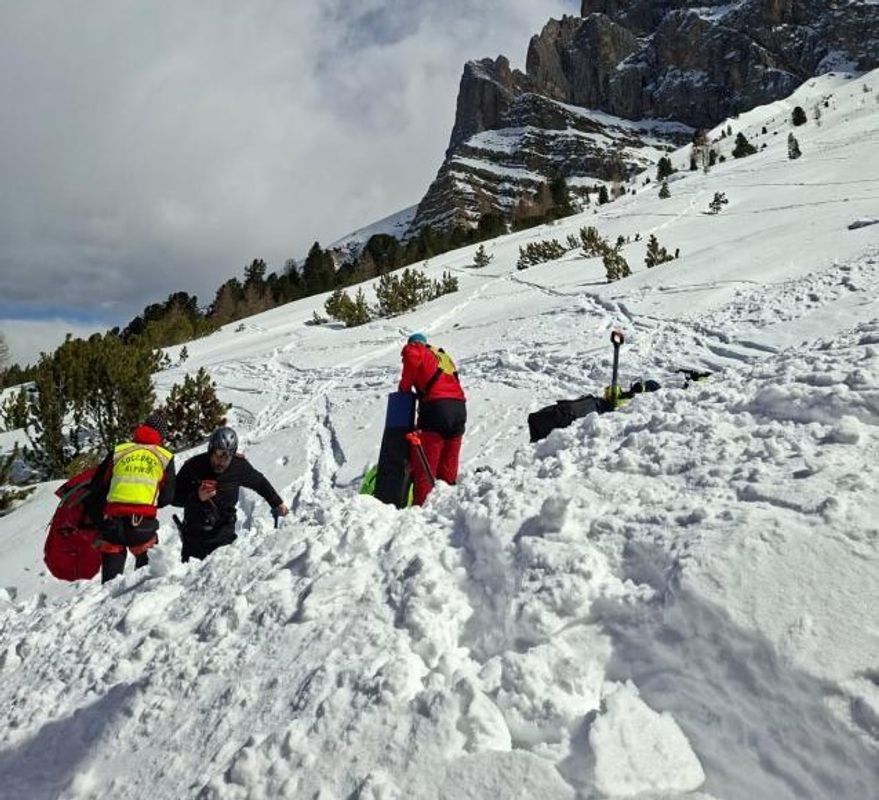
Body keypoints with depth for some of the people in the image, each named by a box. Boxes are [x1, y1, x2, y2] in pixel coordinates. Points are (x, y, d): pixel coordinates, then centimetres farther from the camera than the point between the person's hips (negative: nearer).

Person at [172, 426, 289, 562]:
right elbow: (174, 497, -10)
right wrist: (197, 497, -28)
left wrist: (277, 503, 18)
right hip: (195, 533, 0)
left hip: (224, 532, 0)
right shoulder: (193, 466, -14)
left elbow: (260, 482, 8)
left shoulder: (239, 467, -10)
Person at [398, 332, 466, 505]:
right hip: (459, 407, 7)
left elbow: (412, 358, -13)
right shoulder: (443, 355, 31)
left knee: (424, 461, -2)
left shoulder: (413, 349, 11)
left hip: (437, 406, -7)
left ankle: (420, 503, -4)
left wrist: (405, 386, -1)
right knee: (448, 463, 14)